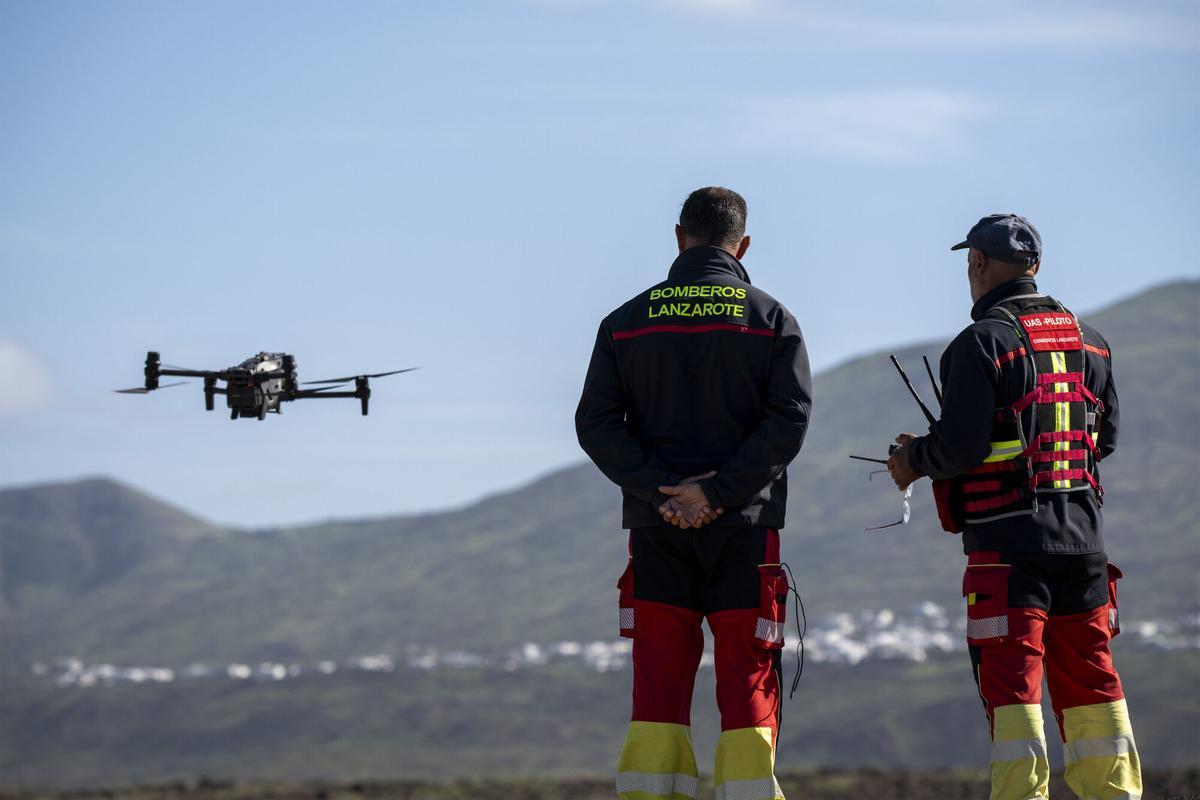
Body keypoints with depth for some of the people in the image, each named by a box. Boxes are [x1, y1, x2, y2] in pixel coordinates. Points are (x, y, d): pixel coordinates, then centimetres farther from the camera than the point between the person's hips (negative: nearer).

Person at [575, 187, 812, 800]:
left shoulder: (627, 322, 7)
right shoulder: (771, 319, 2)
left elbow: (596, 422, -1)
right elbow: (789, 418, -10)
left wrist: (661, 492, -8)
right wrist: (717, 492, -13)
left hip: (656, 530, 2)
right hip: (744, 528, -2)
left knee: (657, 697, 4)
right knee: (747, 691, 1)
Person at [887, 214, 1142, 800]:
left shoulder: (981, 343, -10)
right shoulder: (1088, 341, 11)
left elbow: (961, 444, -16)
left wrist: (914, 459, 3)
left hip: (1008, 540, -6)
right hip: (1083, 536, 6)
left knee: (1012, 685, -4)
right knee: (1090, 681, 12)